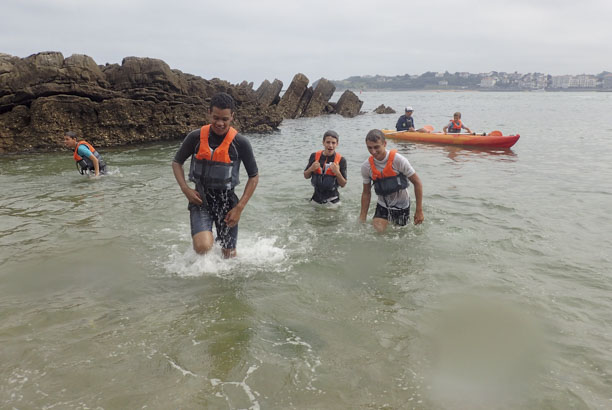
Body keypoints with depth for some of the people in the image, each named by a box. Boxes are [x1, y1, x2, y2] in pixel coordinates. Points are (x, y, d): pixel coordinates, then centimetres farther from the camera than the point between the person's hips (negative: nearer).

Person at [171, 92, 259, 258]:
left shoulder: (240, 143, -10)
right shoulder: (196, 137, -8)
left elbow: (254, 176, -2)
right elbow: (177, 162, 7)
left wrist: (239, 208, -9)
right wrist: (185, 189, -9)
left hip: (227, 200, 1)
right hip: (201, 198, 0)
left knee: (229, 254, 10)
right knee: (203, 247, -22)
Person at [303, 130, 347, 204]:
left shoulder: (341, 160, -10)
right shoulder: (314, 156, -3)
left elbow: (343, 184, -6)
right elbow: (306, 176, 7)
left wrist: (337, 173, -24)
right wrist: (311, 169, -14)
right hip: (316, 198, 2)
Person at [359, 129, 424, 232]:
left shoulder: (398, 160, -22)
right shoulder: (366, 166, -12)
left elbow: (417, 183, -15)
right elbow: (366, 193, 0)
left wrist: (419, 210, -15)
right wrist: (362, 218, -1)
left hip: (401, 205, -2)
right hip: (382, 205, 2)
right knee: (377, 232, -12)